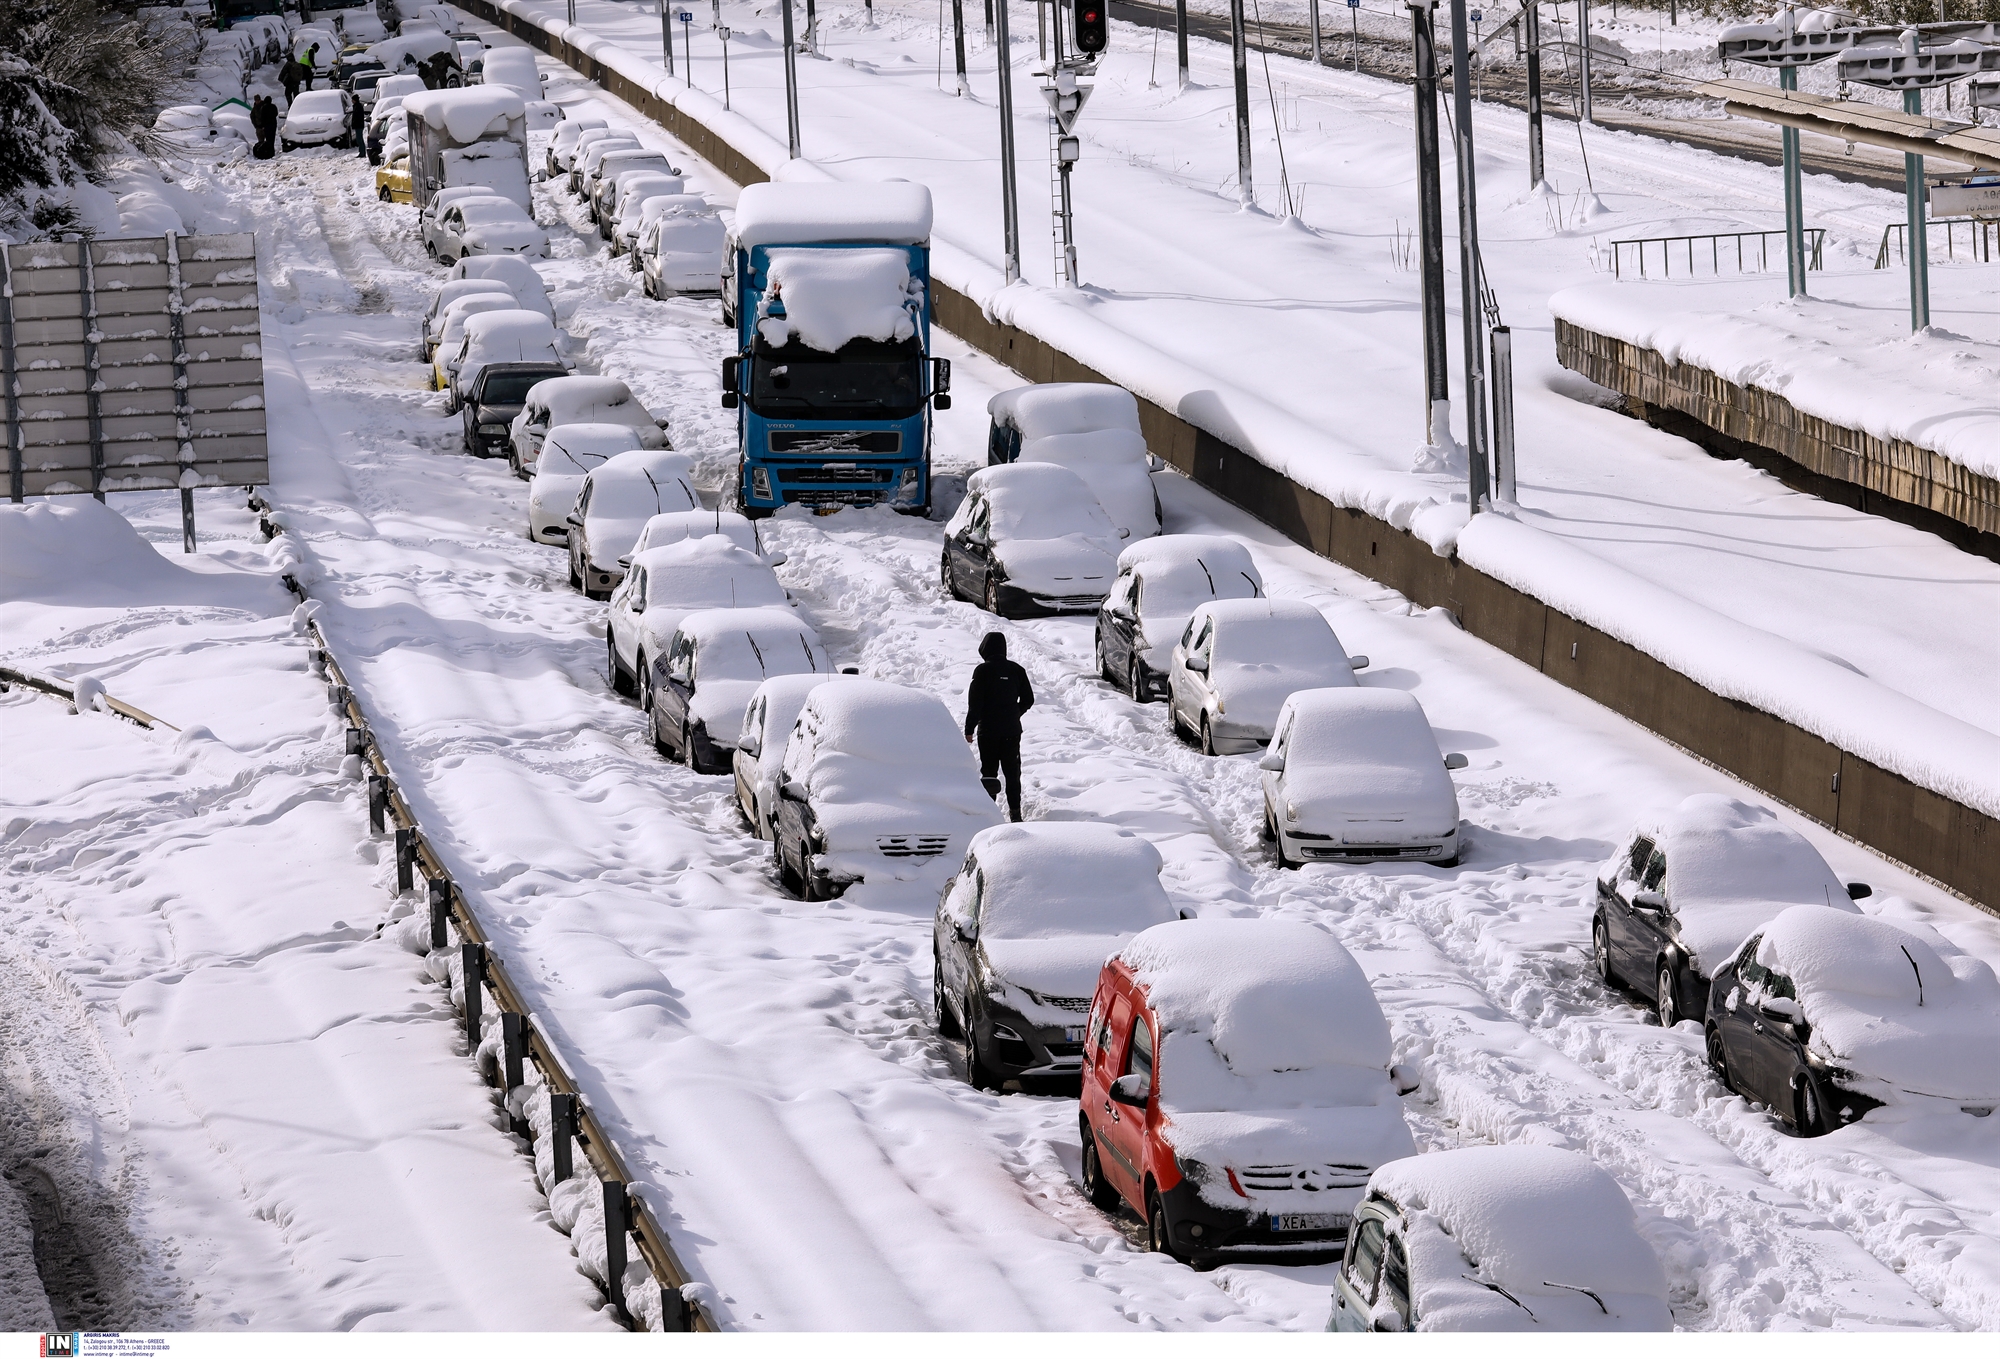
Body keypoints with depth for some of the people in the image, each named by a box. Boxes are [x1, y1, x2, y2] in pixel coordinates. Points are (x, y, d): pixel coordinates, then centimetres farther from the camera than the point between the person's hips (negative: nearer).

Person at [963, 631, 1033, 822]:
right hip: (1012, 730, 4)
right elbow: (1028, 699, 10)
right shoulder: (1016, 670, 3)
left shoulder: (983, 671, -11)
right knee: (1013, 772, 11)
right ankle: (1015, 812, 13)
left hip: (988, 730, -4)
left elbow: (975, 703, -13)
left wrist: (969, 729, -7)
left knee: (988, 771, 3)